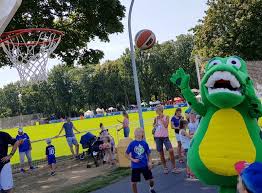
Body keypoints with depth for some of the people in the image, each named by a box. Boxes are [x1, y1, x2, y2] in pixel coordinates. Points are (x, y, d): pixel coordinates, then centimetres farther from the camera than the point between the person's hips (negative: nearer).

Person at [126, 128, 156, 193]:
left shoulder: (145, 143, -4)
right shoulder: (132, 144, -8)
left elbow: (148, 154, 5)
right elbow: (126, 154, -2)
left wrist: (150, 162, -6)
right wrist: (133, 160, -13)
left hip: (145, 165, 1)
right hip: (135, 166, -1)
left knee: (151, 179, 8)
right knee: (133, 182, -1)